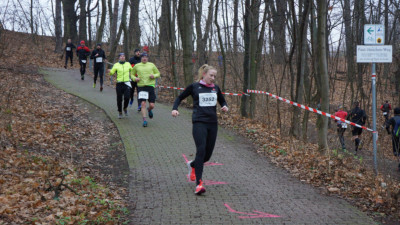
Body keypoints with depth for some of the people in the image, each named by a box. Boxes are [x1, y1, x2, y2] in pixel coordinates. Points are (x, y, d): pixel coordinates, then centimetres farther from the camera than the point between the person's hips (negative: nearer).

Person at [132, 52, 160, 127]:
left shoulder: (151, 65, 9)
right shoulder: (136, 66, 8)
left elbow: (158, 73, 16)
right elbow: (132, 74, 20)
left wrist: (154, 76, -6)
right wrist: (135, 78, -2)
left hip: (150, 86, 1)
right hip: (141, 86, -1)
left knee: (152, 105, -2)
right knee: (143, 103, -13)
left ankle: (149, 110, 34)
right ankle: (145, 120, -8)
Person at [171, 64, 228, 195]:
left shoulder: (215, 88, 12)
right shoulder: (194, 87, 1)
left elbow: (222, 101, 27)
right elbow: (180, 97, 11)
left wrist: (225, 107, 4)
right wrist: (175, 108, -7)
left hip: (213, 123, 5)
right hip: (199, 123, -5)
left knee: (208, 154, 8)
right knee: (201, 150, -19)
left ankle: (192, 165, 41)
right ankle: (199, 183, -19)